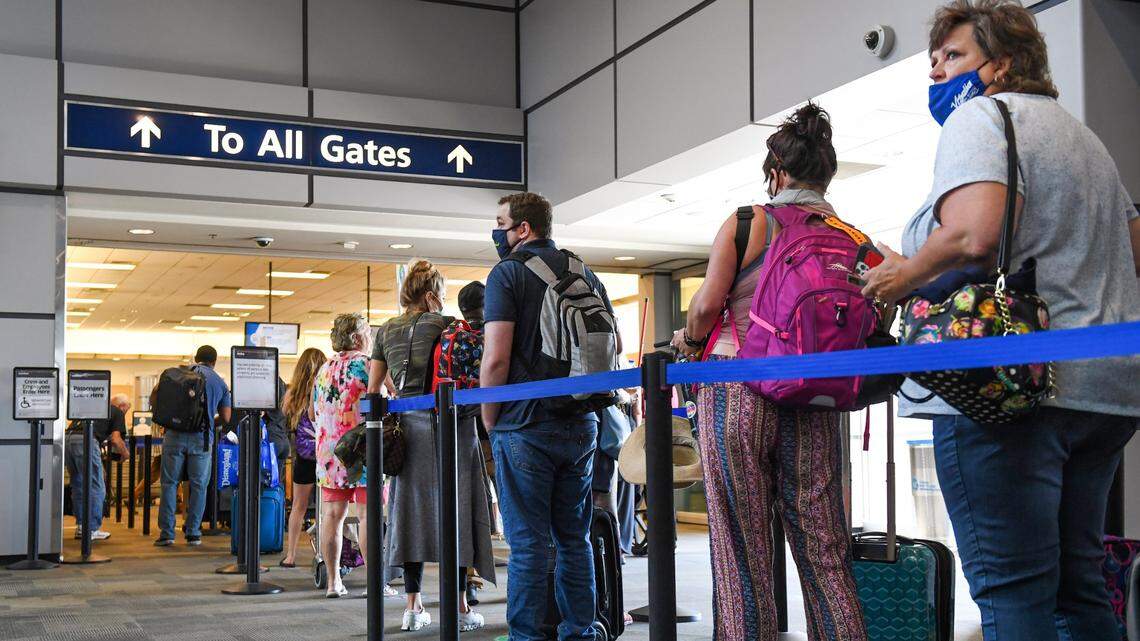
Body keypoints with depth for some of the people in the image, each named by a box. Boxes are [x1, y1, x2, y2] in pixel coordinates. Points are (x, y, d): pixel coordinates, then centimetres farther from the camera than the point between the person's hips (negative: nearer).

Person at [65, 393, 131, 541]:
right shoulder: (117, 412, 13)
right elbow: (116, 439, 3)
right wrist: (125, 454, 20)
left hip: (68, 438, 7)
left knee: (78, 486, 19)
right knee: (96, 488, 4)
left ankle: (81, 527, 23)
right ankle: (92, 529, 7)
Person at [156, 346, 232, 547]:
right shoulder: (220, 383, 11)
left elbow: (156, 393, 1)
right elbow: (226, 417, 8)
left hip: (175, 435, 0)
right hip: (202, 438, 0)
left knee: (170, 483, 6)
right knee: (198, 486, 7)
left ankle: (166, 533, 5)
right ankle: (193, 533, 8)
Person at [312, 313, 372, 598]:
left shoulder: (323, 369, 16)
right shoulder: (363, 363, -5)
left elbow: (312, 414, 23)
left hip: (328, 454, 6)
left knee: (332, 515, 6)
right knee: (368, 515, -4)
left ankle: (333, 581, 8)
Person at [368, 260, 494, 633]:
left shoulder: (386, 331, 12)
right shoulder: (445, 325, -3)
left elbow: (372, 387, 12)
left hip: (407, 426, 5)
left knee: (411, 508, 8)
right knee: (455, 508, 1)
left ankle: (413, 606, 10)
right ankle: (459, 607, 3)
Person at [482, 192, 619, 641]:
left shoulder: (508, 273, -7)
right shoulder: (585, 273, 11)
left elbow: (496, 358, -15)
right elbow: (615, 346, 15)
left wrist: (489, 420, -4)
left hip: (526, 425, -6)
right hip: (581, 426, 6)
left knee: (527, 543, -1)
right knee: (574, 538, 13)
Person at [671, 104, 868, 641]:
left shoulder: (745, 224, -1)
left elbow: (707, 303, -6)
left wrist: (689, 339, 14)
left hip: (736, 394, -3)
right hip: (816, 406, 3)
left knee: (741, 552, 2)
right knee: (825, 554, 7)